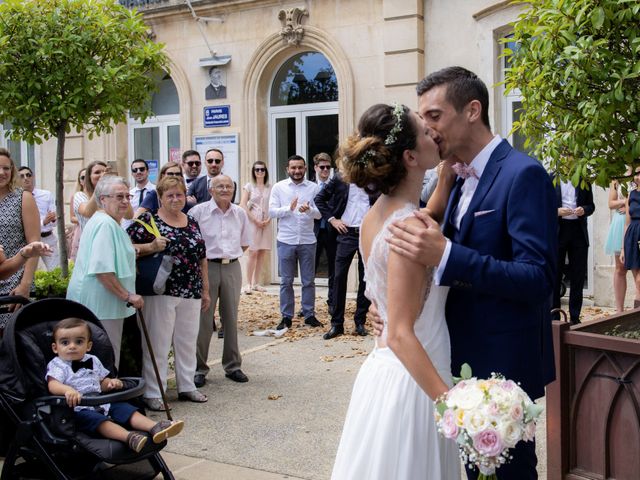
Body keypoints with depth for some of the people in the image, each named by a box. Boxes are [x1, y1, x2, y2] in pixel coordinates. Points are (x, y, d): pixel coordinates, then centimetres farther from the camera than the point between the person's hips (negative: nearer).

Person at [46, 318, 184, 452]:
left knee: (124, 408, -16)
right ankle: (128, 437, -57)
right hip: (79, 409, -6)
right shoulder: (57, 365, 0)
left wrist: (111, 382, 3)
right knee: (99, 420, -34)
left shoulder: (92, 361, 20)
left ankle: (154, 427, -33)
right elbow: (52, 385, -18)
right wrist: (68, 390, -40)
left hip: (102, 404, 7)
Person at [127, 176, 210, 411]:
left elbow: (202, 259, 17)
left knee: (188, 341, 13)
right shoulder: (148, 221, -4)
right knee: (158, 343, 0)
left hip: (191, 294, 6)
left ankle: (187, 386, 27)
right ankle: (152, 393, 9)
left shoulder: (192, 224, 13)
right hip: (160, 292, -6)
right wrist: (151, 247, -23)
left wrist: (205, 290, 16)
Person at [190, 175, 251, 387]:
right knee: (203, 319, -1)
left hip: (232, 268, 4)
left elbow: (244, 243, 19)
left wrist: (230, 255, 9)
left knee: (231, 318, 10)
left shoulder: (239, 213, 8)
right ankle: (199, 368, 9)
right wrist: (207, 255, -3)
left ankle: (232, 365, 21)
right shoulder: (199, 211, -5)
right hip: (206, 267, -4)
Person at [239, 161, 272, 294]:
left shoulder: (270, 188, 12)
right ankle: (248, 284, -4)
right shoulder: (249, 186, 4)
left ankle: (256, 283, 10)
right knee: (253, 253, -9)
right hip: (253, 222, -3)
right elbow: (243, 205, -3)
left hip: (266, 223, 3)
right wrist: (255, 220, -10)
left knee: (262, 253, 3)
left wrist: (268, 220, -6)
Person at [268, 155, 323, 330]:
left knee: (309, 281, 7)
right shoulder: (279, 187, 2)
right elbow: (271, 212, -4)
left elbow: (319, 213, -2)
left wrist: (309, 210, -23)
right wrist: (289, 208, -20)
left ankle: (309, 315, 17)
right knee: (286, 281, 6)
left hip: (307, 241, 1)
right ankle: (286, 317, 14)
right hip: (286, 241, 0)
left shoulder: (313, 187, 2)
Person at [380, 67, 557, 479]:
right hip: (466, 357, 8)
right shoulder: (461, 180, 11)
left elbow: (538, 279, -24)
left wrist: (446, 255, -33)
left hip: (502, 363, -8)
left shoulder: (523, 175, -16)